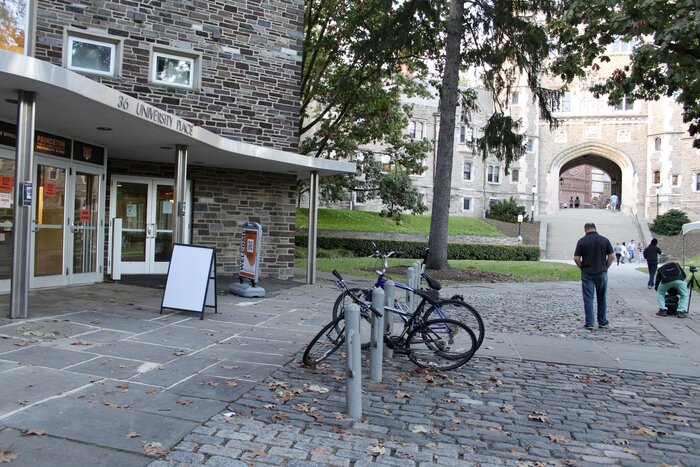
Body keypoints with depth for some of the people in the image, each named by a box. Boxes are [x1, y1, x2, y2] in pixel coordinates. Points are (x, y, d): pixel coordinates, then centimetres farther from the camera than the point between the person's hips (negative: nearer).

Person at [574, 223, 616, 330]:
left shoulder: (582, 241, -5)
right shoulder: (605, 240, 0)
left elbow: (576, 258, -8)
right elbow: (612, 256, -2)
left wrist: (582, 268, 6)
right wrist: (605, 267, 9)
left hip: (587, 274, -2)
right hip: (602, 273, 2)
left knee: (588, 298, 3)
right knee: (602, 299, 14)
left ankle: (589, 323, 2)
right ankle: (602, 322, 22)